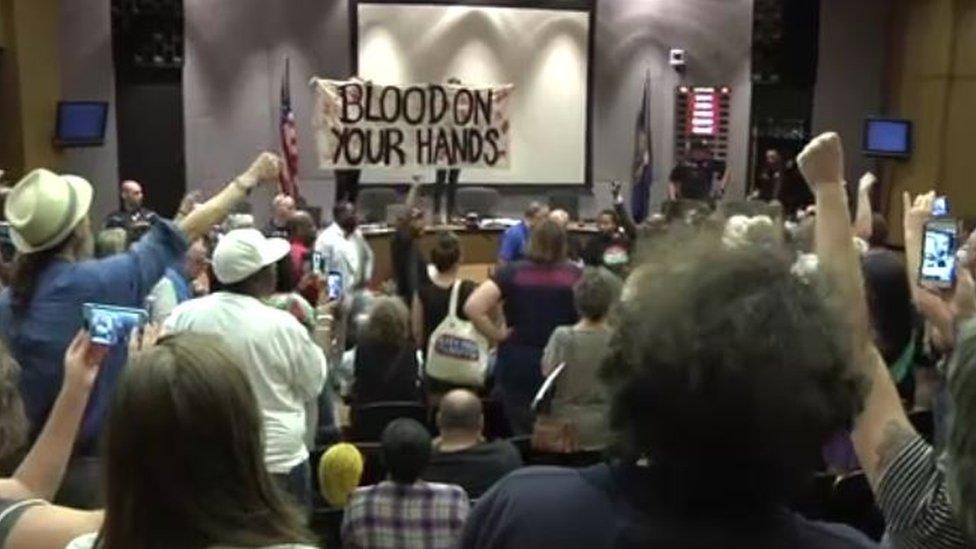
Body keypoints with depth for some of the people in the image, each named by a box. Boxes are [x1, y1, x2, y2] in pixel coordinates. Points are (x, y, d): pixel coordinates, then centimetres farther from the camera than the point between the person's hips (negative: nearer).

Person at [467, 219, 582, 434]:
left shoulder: (512, 272, -8)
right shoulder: (577, 276, -6)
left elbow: (473, 307, -17)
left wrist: (496, 334, -5)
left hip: (518, 366, 0)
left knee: (522, 435, 13)